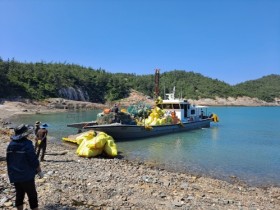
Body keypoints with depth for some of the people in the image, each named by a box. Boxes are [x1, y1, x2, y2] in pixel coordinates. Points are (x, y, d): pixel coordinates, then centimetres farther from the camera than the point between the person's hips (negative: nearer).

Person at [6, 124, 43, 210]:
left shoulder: (10, 144, 3)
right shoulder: (27, 144, -20)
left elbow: (9, 160, 13)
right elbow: (34, 160, -19)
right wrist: (39, 171, -5)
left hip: (15, 176, 7)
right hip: (27, 175, -7)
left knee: (19, 195, 19)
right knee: (32, 195, 5)